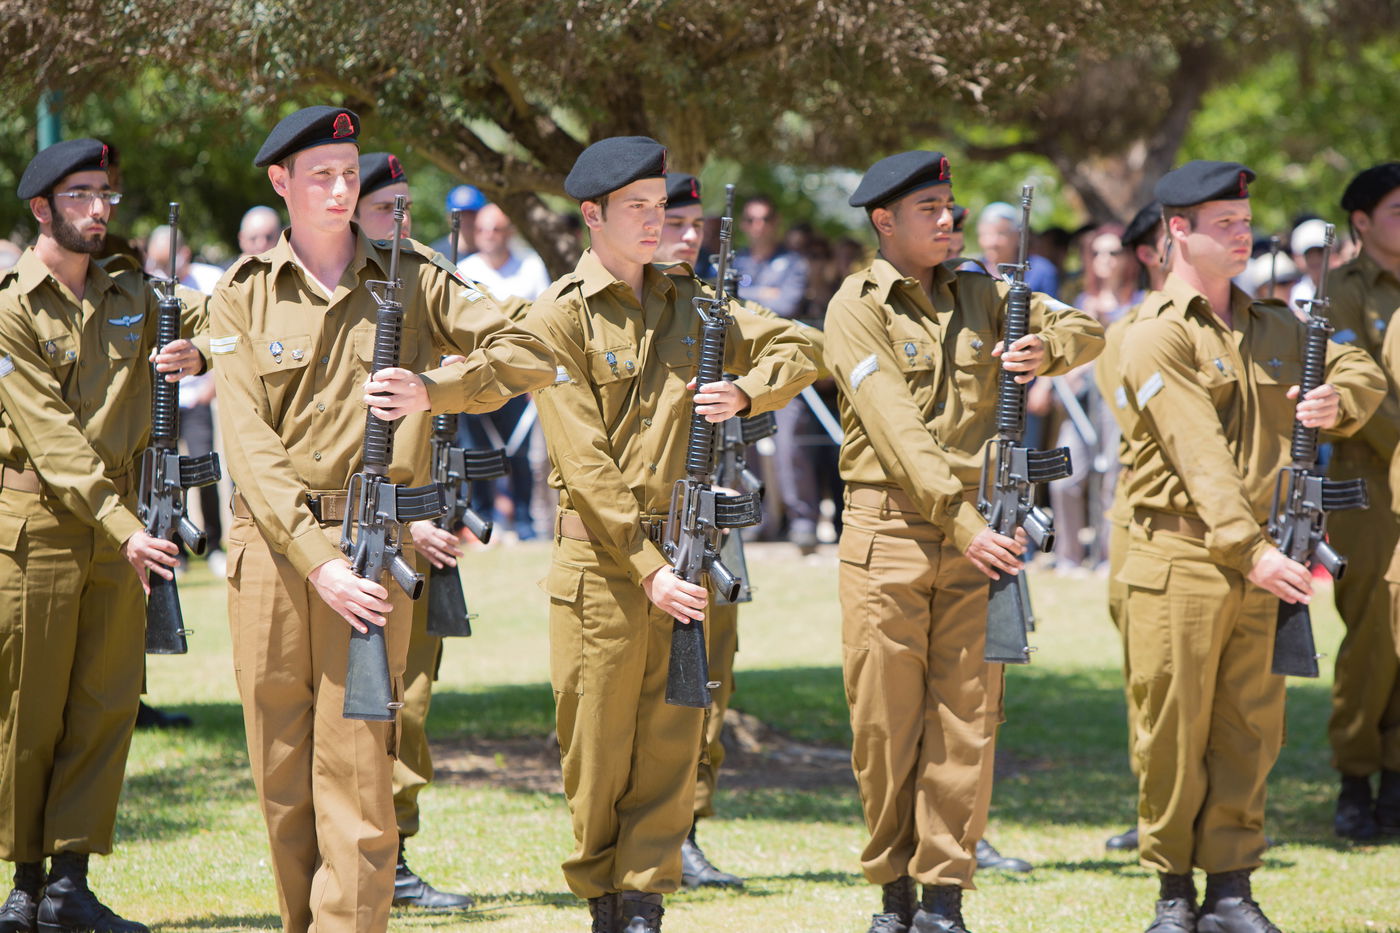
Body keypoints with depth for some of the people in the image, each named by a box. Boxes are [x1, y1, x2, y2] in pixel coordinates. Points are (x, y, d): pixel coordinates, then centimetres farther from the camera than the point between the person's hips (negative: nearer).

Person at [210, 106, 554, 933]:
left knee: (355, 766, -9)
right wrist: (315, 560, -16)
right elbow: (248, 439, -5)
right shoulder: (244, 298, 5)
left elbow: (529, 355, 6)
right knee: (280, 772, 7)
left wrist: (434, 389, -12)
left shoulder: (410, 280, 6)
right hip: (271, 545, 1)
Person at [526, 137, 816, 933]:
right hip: (603, 558, -4)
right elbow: (583, 461, -11)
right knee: (598, 747, 2)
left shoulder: (688, 304, 10)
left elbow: (798, 352, 17)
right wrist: (647, 568, -16)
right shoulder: (561, 317, -6)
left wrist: (744, 394, -6)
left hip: (684, 554, 5)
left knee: (673, 740, 3)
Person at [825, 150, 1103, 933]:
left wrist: (1049, 350, -5)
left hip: (975, 531, 4)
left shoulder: (979, 293, 11)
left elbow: (1087, 329, 18)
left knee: (965, 715, 0)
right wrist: (964, 524, -22)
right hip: (888, 532, -4)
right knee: (884, 720, 0)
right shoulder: (858, 308, -5)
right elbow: (898, 431, -14)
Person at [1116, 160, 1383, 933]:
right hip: (1179, 564, -6)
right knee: (1174, 735, 0)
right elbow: (1200, 457, -17)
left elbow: (1362, 375, 19)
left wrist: (1339, 397, -6)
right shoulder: (1156, 337, -8)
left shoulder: (1274, 328, 14)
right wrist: (1250, 551, -26)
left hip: (1261, 565, 6)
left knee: (1249, 733, 7)